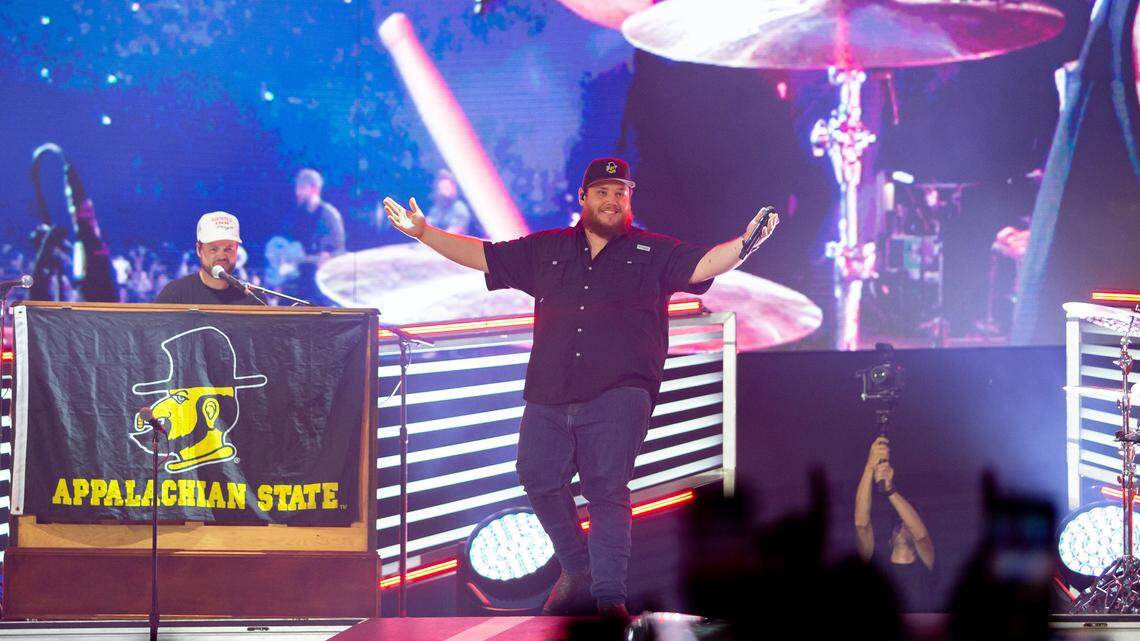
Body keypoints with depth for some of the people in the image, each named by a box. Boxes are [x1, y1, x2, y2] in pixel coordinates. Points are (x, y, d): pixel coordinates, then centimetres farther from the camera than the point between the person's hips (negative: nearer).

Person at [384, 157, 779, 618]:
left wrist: (747, 242, -19)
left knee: (607, 490, -12)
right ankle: (577, 571, 19)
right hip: (549, 396, 4)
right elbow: (481, 255, 21)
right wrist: (423, 232, 14)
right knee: (540, 479, -1)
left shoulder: (653, 253, 11)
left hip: (618, 394, -4)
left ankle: (609, 594, -10)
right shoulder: (545, 251, 19)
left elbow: (705, 264, -1)